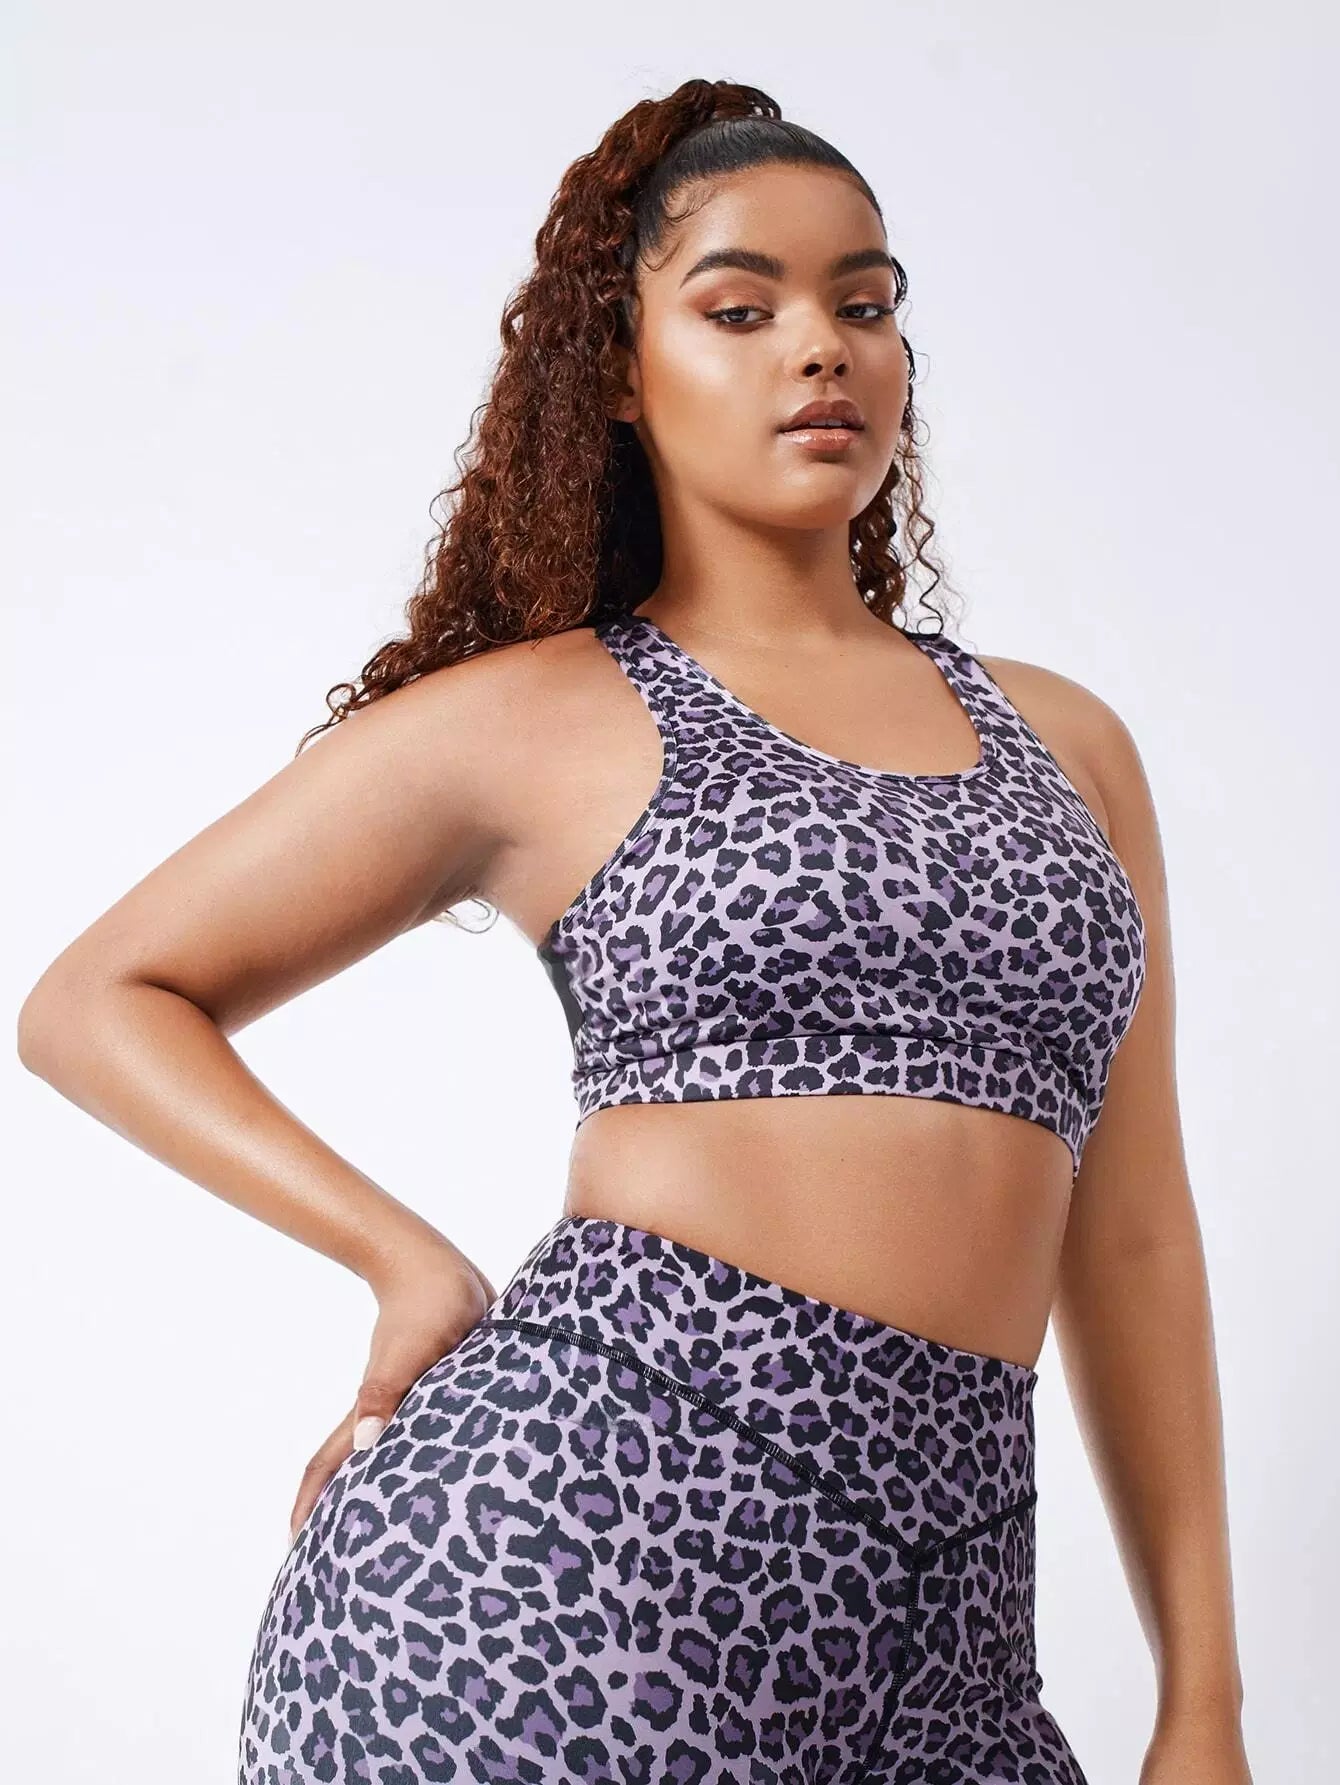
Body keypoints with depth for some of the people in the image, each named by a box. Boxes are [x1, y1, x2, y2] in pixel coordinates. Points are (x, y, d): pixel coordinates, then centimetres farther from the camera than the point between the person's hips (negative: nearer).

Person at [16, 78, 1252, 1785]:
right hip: (576, 1520, -3)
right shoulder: (528, 718, 4)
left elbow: (1128, 1239, 13)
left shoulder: (1067, 742, 14)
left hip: (934, 1583, 4)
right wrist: (413, 1260, -3)